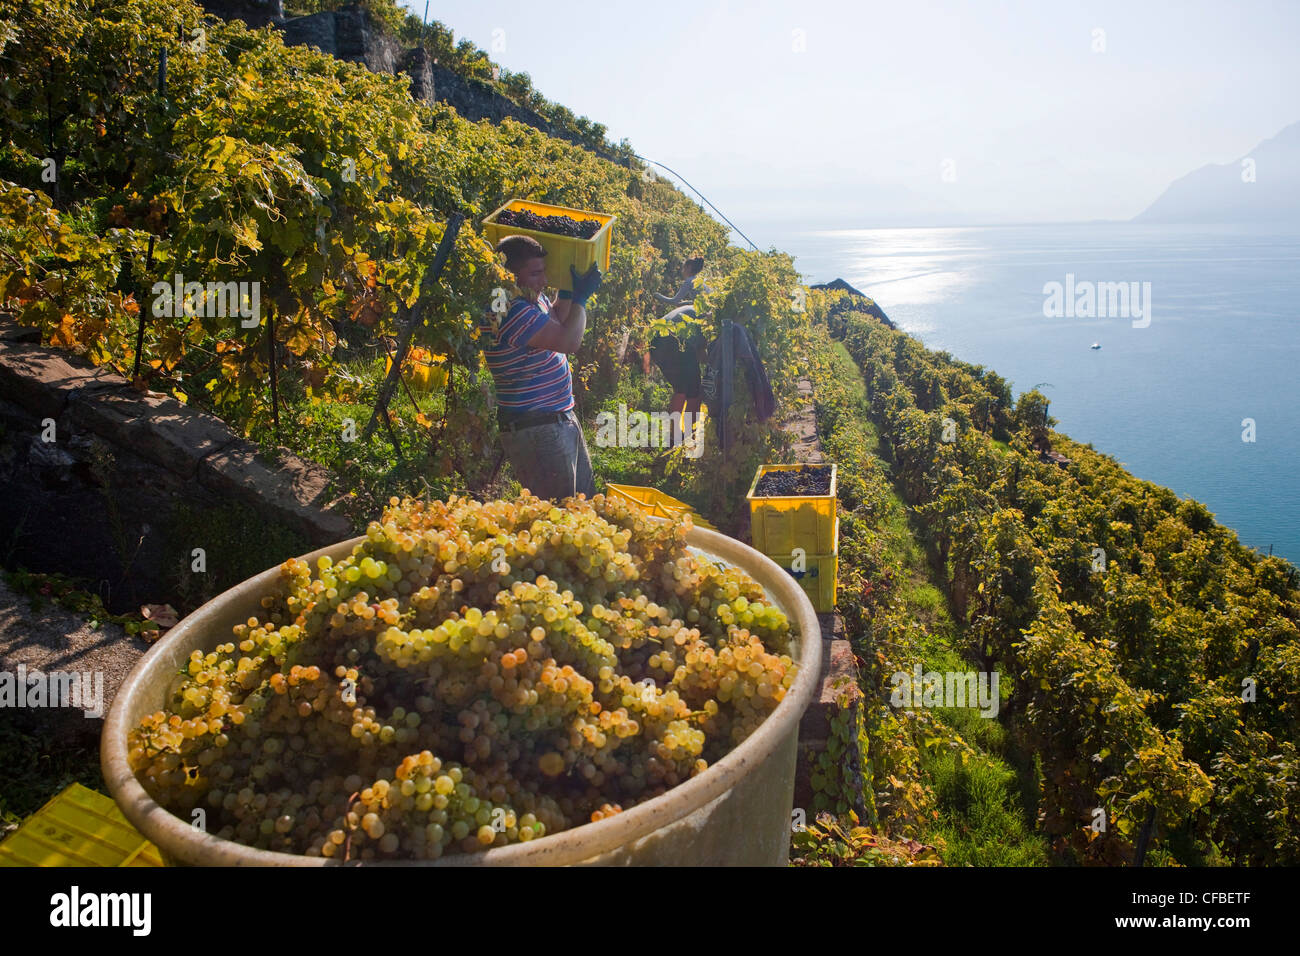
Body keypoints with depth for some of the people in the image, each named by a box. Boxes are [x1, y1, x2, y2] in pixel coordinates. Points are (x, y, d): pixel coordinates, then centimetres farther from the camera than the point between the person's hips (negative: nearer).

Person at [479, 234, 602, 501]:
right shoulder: (509, 311, -24)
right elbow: (568, 341, -25)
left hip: (561, 419, 11)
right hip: (534, 429, -11)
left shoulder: (534, 299, 8)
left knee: (585, 501, 19)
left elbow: (555, 323, 26)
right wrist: (581, 297, -10)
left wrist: (568, 290, 9)